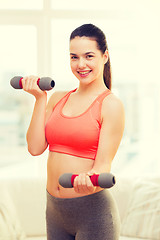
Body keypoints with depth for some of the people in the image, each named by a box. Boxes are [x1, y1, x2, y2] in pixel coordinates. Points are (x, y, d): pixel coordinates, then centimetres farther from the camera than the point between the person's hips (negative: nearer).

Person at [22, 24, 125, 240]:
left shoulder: (111, 105, -8)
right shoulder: (57, 99, 9)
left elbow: (103, 165, -12)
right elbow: (35, 147, -2)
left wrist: (89, 179, -33)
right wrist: (40, 98, -1)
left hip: (92, 210, -5)